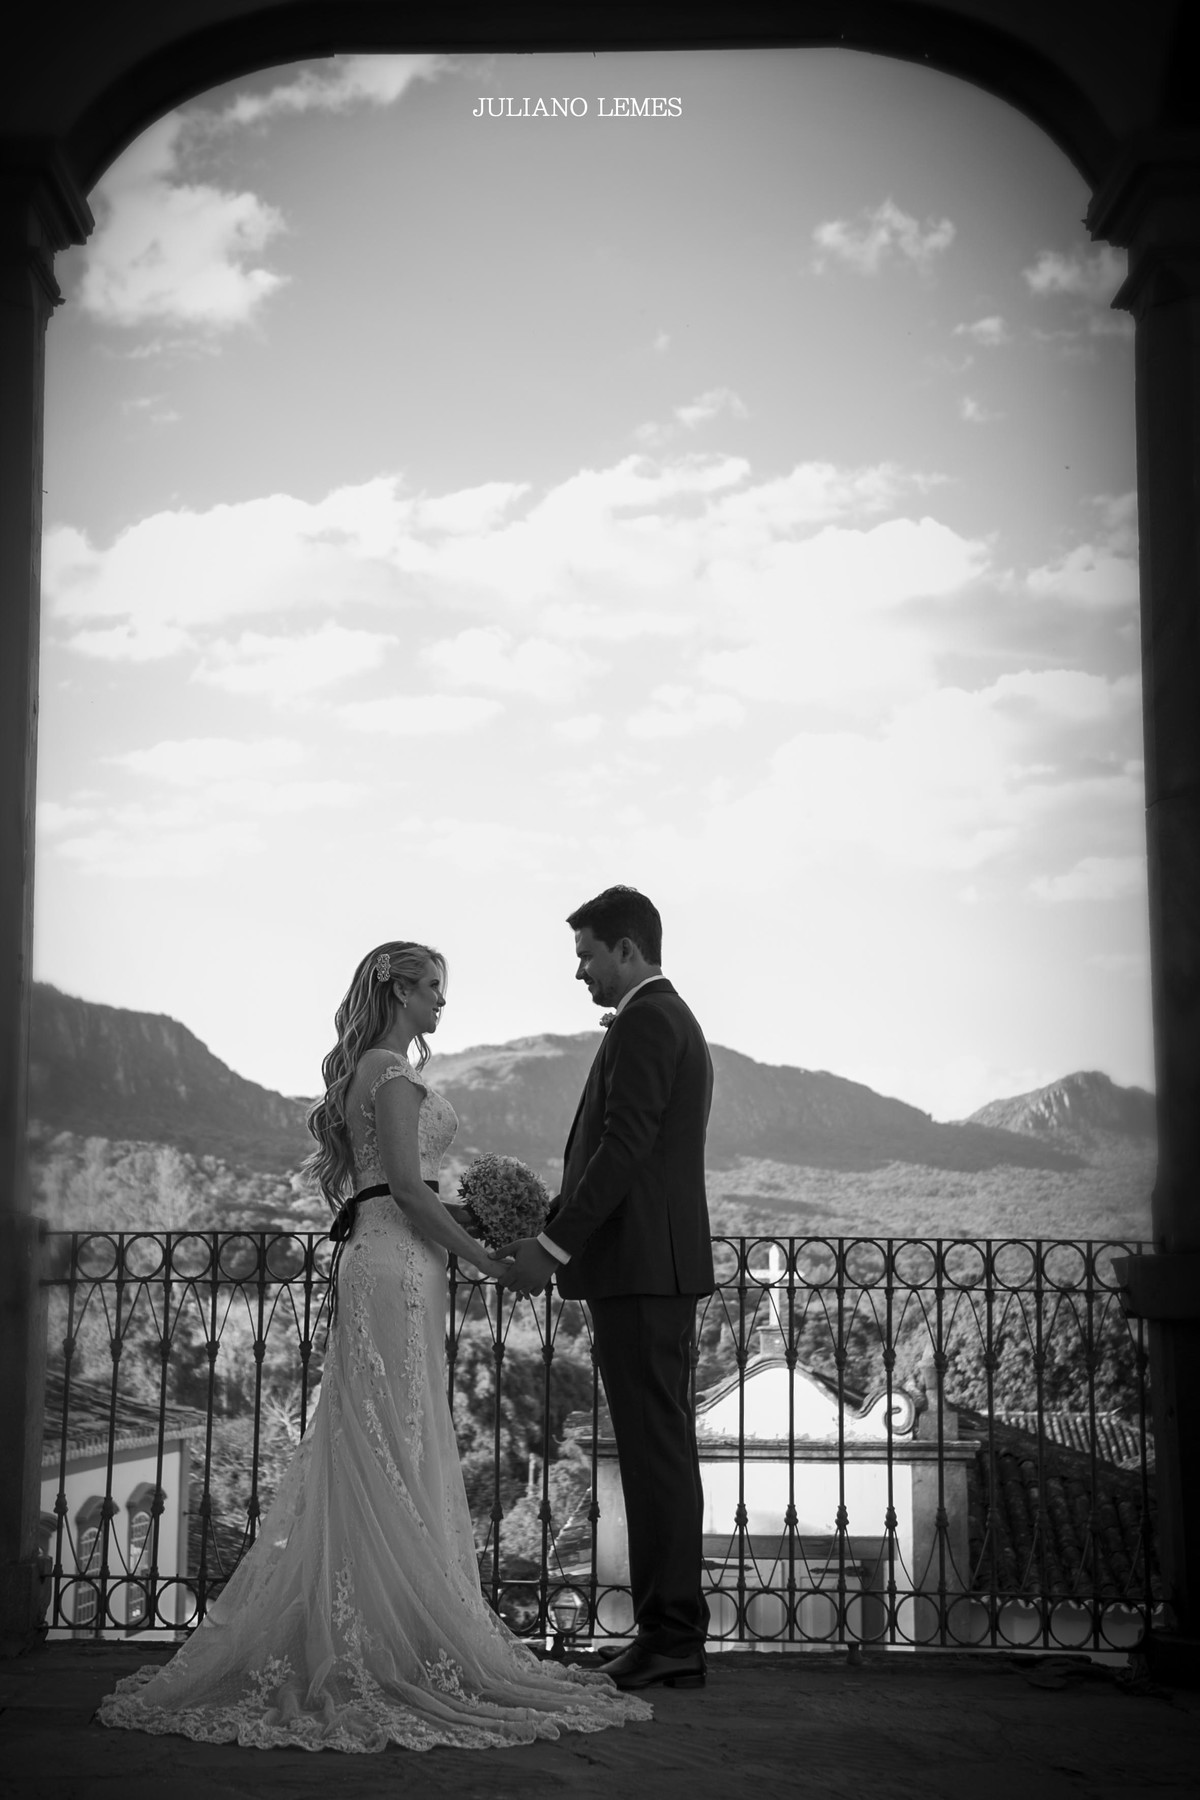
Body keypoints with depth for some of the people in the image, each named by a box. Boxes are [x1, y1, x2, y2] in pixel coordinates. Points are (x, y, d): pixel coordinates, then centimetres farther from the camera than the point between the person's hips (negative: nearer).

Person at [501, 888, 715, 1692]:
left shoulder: (646, 1022, -11)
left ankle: (670, 1638, -2)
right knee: (663, 1449, 11)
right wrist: (558, 1236, 15)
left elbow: (624, 1149, -19)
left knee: (656, 1450, -6)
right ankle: (673, 1633, 17)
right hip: (658, 1268, 10)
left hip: (640, 1268, -10)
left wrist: (555, 1246, -16)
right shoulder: (677, 1022, 21)